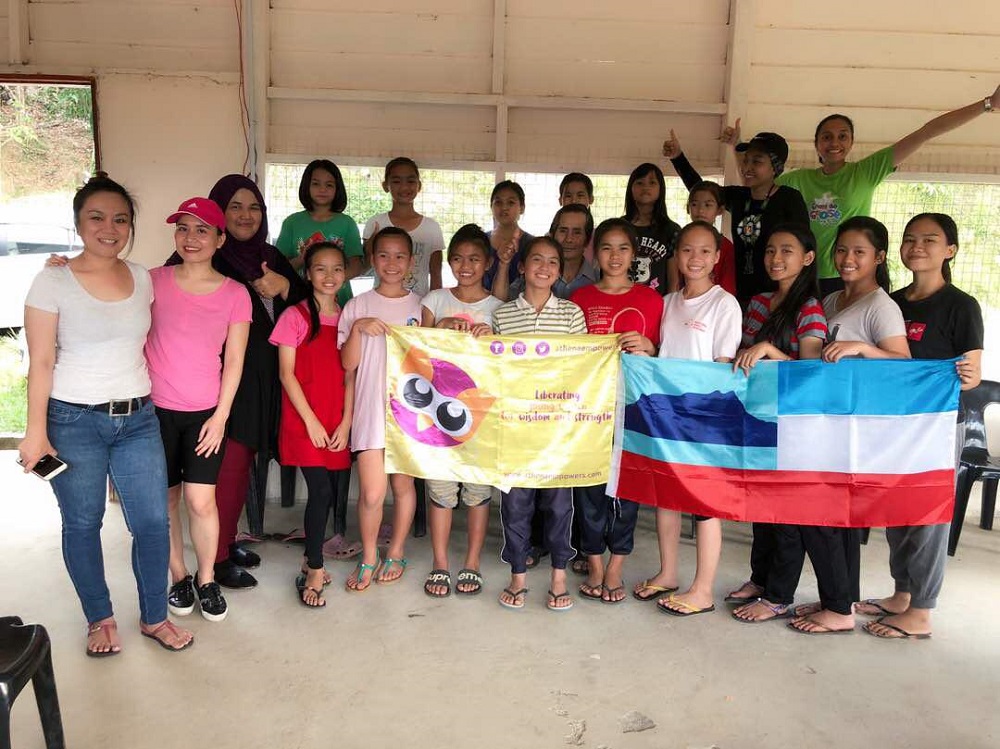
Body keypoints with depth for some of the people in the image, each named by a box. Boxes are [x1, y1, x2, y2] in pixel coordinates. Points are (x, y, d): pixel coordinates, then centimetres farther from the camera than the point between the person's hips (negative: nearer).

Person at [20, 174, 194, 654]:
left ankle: (154, 618, 23)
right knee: (82, 524, 10)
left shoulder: (142, 278, 4)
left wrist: (145, 401, 10)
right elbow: (40, 363, -7)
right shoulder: (53, 282, -7)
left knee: (153, 521, 4)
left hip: (138, 419, 3)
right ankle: (100, 619, 30)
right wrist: (36, 433, -8)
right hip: (74, 421, -3)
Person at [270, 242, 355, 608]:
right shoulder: (295, 316, -2)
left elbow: (350, 375, 7)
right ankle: (315, 572, 4)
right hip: (304, 420, -4)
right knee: (321, 491, -11)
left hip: (338, 424, 4)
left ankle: (311, 562, 23)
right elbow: (286, 374, -5)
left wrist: (346, 421, -3)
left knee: (338, 495, 3)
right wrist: (312, 421, -9)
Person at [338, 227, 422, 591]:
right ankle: (368, 557, 19)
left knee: (403, 483, 9)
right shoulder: (358, 306, 4)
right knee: (372, 492, -5)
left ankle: (396, 552, 29)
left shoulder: (420, 307, 7)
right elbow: (348, 363, 0)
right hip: (371, 408, -1)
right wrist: (357, 329, -14)